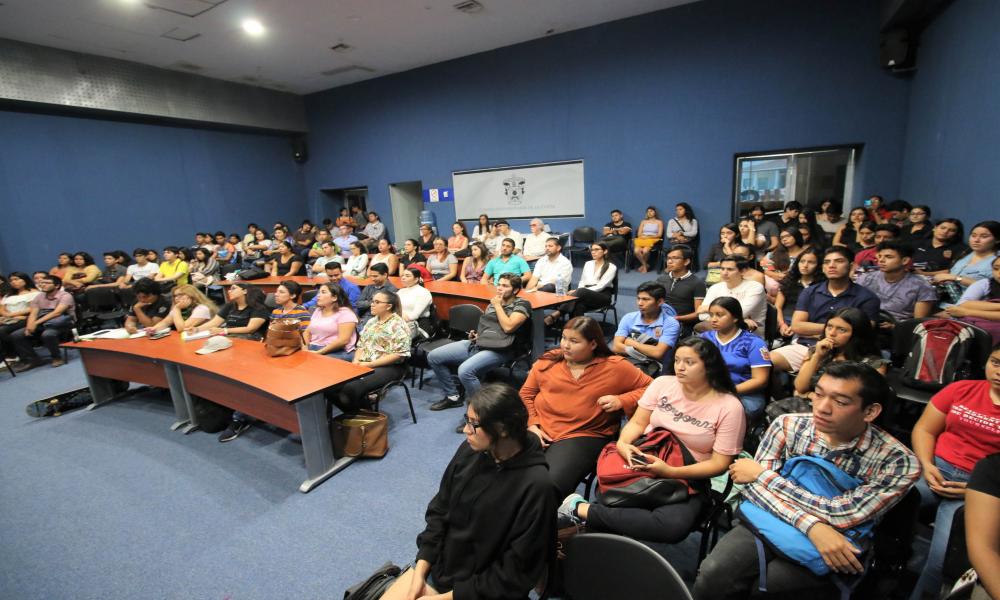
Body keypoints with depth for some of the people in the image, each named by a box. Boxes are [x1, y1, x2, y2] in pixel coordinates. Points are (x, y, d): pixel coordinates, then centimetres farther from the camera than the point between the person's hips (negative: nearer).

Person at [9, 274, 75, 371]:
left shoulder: (65, 296, -8)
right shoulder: (39, 297, 14)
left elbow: (57, 313, -20)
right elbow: (33, 314, 4)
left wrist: (36, 323, -26)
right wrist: (30, 326, -16)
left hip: (61, 324, -7)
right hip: (41, 324, 7)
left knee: (47, 334, -36)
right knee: (15, 336, -10)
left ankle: (56, 358, -12)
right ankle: (32, 359, 1)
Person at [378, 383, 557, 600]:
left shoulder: (534, 485, -25)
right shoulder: (470, 450, -9)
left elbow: (516, 572, -18)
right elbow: (439, 511, 3)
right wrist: (420, 571, -5)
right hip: (438, 566, 5)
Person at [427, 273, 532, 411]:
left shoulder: (522, 304, -3)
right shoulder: (494, 302, 17)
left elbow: (508, 327, -19)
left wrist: (498, 306, -8)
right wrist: (475, 335, 8)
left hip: (498, 350, -8)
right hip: (476, 344, 8)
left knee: (465, 371, -35)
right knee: (433, 357, 2)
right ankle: (453, 397, 14)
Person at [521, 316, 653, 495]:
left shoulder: (615, 367, -1)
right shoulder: (547, 361, 7)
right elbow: (526, 394, 14)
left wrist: (621, 401, -9)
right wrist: (531, 424, -1)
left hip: (584, 436, -3)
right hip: (539, 431, 3)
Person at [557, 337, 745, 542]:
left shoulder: (729, 407, -6)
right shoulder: (662, 384, 4)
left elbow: (719, 463, -7)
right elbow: (638, 422, 6)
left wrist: (670, 472, -20)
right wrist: (622, 443, -17)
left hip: (687, 480, -2)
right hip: (642, 464, 2)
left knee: (673, 526, -33)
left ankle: (583, 510, -23)